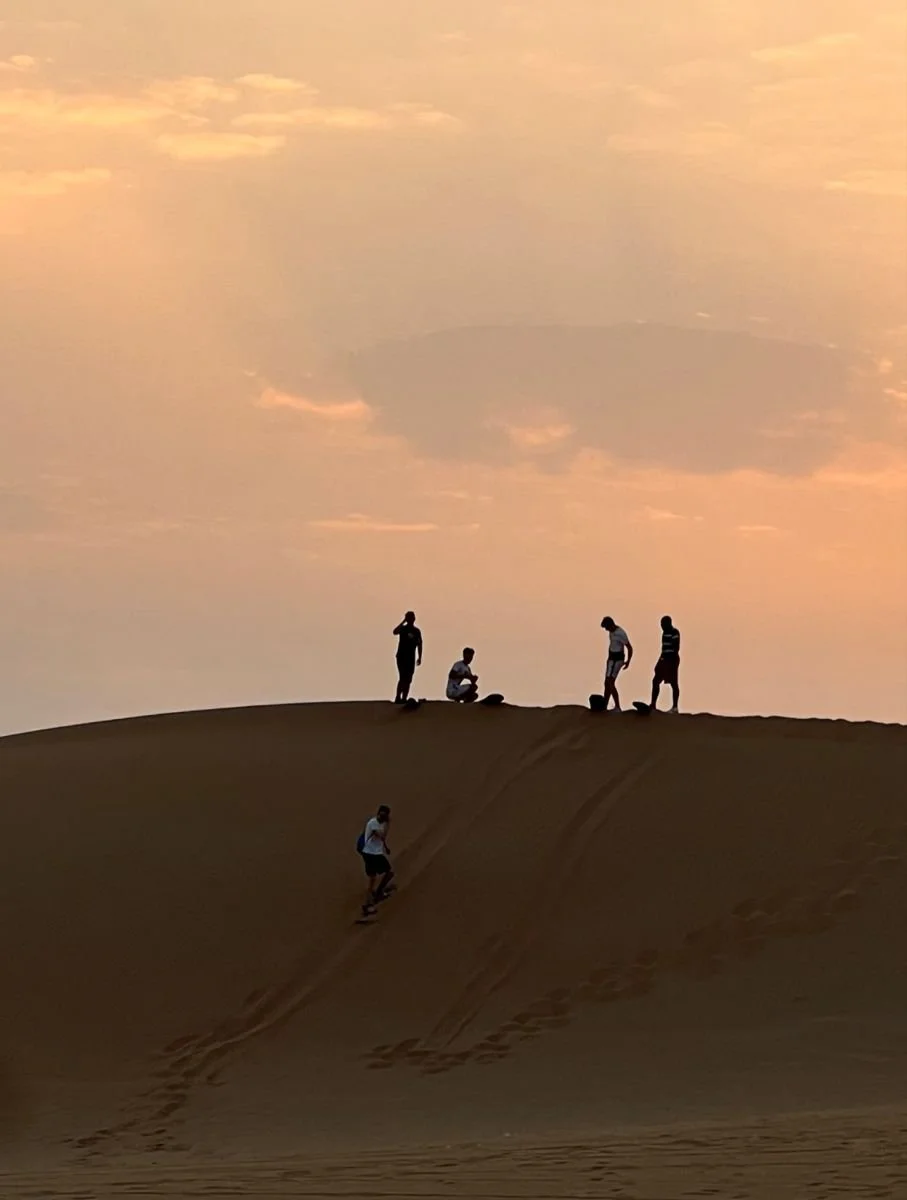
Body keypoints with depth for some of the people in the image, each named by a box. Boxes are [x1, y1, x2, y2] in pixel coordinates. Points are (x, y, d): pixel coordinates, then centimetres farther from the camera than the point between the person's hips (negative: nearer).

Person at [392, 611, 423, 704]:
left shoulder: (416, 631, 10)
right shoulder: (403, 628, -1)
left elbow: (419, 644, 14)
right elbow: (395, 632, -24)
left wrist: (419, 657, 8)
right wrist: (403, 621, -21)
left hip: (411, 658, 4)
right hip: (401, 657, -4)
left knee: (408, 679, 3)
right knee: (402, 678, -14)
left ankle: (404, 698, 8)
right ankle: (398, 697, -14)